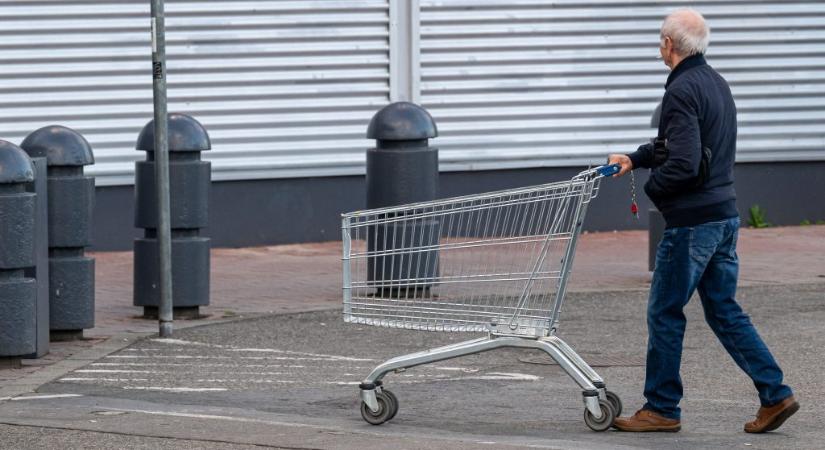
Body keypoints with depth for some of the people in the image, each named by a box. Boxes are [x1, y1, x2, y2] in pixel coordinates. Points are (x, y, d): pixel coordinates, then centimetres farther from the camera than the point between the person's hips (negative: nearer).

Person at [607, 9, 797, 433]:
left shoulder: (682, 91, -17)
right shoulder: (716, 83, 13)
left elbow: (684, 163, -24)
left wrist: (650, 188, -8)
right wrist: (635, 158, 21)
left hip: (692, 222, -9)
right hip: (725, 215, 9)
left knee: (664, 313, 2)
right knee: (724, 310, 13)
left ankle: (661, 409, 9)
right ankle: (775, 394, 7)